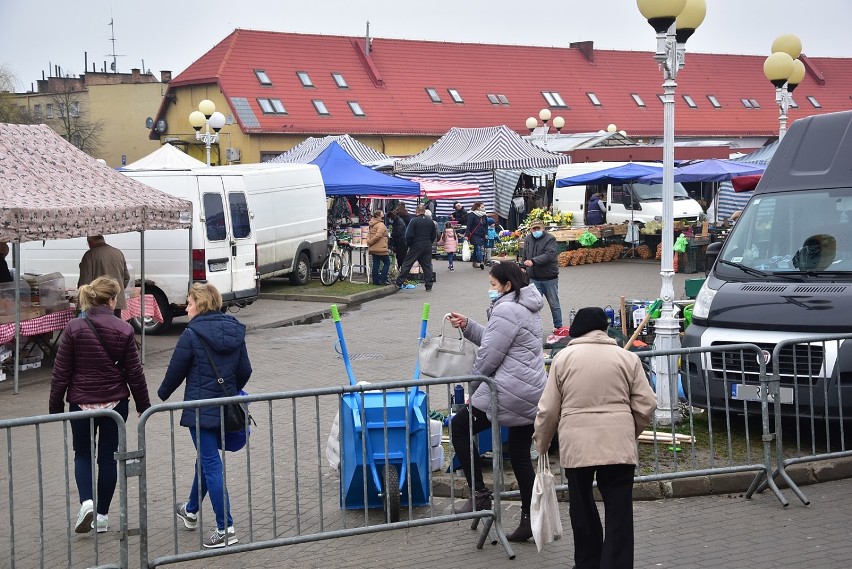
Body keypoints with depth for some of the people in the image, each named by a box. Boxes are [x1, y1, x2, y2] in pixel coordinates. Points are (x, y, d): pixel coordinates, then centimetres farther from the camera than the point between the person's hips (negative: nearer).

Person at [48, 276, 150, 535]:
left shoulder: (74, 328, -8)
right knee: (108, 456, 12)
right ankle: (102, 514, 16)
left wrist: (55, 406, 4)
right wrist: (143, 405, 9)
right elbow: (135, 373, -3)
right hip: (115, 402, 0)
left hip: (81, 402, 0)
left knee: (83, 454, 16)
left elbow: (61, 372, -5)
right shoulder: (123, 330, -8)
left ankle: (87, 502, -6)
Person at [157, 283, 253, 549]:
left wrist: (162, 394, 11)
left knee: (211, 465, -4)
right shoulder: (234, 331, 4)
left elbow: (176, 371, -8)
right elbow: (245, 370, 10)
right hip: (226, 408, 7)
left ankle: (225, 529, -5)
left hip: (201, 410, -7)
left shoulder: (192, 334, -15)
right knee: (205, 458, 23)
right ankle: (191, 511, 43)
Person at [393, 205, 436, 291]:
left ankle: (399, 283, 1)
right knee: (427, 266, 9)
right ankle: (429, 286, 8)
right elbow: (434, 236, 12)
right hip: (427, 247, 4)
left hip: (416, 246, -4)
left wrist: (408, 244, 2)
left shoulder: (414, 221, -10)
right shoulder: (430, 222, 7)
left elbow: (409, 235, -13)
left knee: (407, 264, 0)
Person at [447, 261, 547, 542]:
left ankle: (479, 494, 0)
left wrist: (473, 384, 1)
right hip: (532, 393, 10)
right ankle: (530, 519, 13)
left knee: (459, 426, 4)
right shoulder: (526, 308, 20)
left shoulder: (506, 311, -14)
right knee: (520, 456, 13)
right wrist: (467, 326, 15)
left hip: (510, 393, -10)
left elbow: (490, 355, -13)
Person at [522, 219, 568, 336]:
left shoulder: (550, 239, -11)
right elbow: (525, 257, 15)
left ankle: (558, 327, 21)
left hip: (549, 278, -3)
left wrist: (533, 261, -34)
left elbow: (549, 255, -25)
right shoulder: (527, 239, 5)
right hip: (534, 279, 3)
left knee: (554, 304, 8)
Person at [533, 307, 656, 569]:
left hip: (576, 444, 0)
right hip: (618, 445, 0)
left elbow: (548, 409, 3)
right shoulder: (627, 357, 6)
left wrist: (541, 443, 18)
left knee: (582, 511, 14)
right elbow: (646, 406, 3)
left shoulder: (563, 357, 4)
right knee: (619, 514, 1)